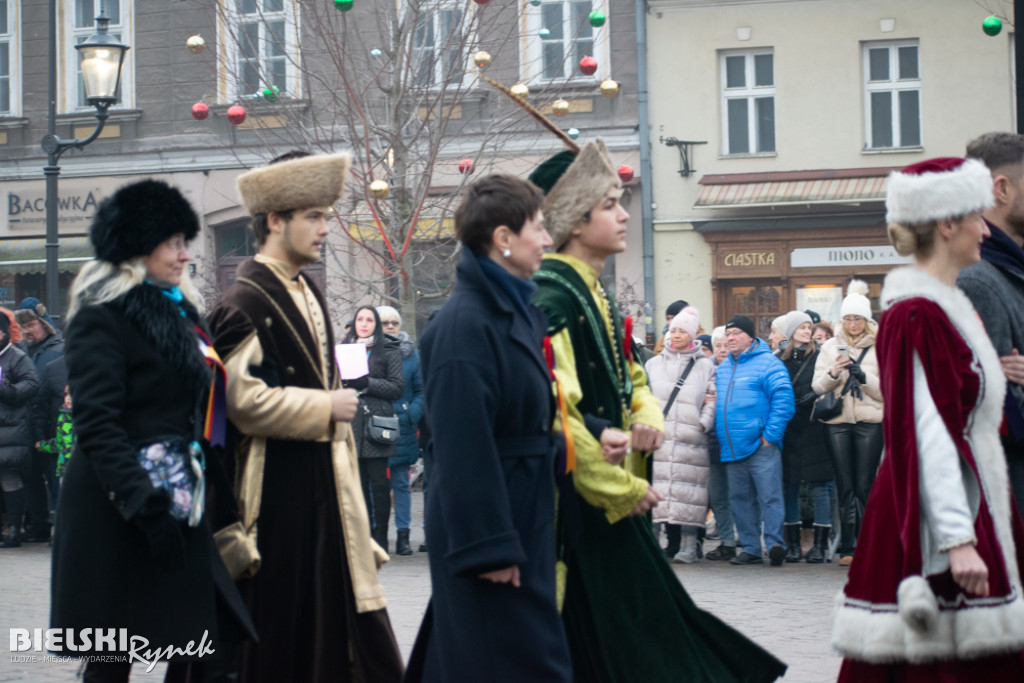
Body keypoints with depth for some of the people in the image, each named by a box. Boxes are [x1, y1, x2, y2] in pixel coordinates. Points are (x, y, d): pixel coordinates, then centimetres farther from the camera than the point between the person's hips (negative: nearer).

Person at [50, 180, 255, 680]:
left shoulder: (179, 311, 16)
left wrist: (218, 486, 12)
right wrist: (144, 503, -25)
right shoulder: (102, 316, -10)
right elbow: (96, 425, -18)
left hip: (178, 504, 8)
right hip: (116, 513, -8)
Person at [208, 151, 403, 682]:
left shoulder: (308, 295, 15)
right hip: (278, 487, -8)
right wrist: (327, 408, -16)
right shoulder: (247, 302, -14)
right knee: (279, 626, 0)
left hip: (326, 480, 8)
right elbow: (246, 400, -23)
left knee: (340, 615, 7)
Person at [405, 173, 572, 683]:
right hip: (489, 525, -9)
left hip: (524, 520, 9)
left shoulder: (517, 311, 12)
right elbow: (464, 446, -22)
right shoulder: (465, 323, -18)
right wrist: (488, 546, -22)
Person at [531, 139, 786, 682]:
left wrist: (647, 419, -1)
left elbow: (630, 377, 23)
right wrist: (622, 491, -15)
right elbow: (556, 411, -22)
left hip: (614, 496, 9)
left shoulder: (594, 296, 15)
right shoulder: (553, 299, -16)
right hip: (583, 508, -9)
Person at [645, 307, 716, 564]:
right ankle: (673, 543, 1)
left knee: (689, 491, -7)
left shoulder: (704, 366, 10)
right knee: (662, 490, -4)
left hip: (691, 441, -2)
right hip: (660, 440, 2)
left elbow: (712, 400, 6)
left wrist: (703, 423, -6)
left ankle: (689, 544, -5)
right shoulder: (654, 364, 15)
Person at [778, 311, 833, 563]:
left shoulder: (819, 358, 2)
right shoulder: (780, 360, 9)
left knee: (819, 488, -2)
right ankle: (793, 543, 12)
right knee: (789, 487, 5)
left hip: (814, 431, -2)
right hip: (787, 431, 2)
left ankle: (820, 544, 2)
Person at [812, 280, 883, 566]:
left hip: (870, 423, -2)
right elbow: (817, 386, 6)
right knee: (845, 485, 1)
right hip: (837, 423, 2)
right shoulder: (830, 346, 11)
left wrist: (863, 376, -15)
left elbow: (886, 391, 1)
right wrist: (833, 373, -13)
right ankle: (848, 547, 1)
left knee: (865, 485, -4)